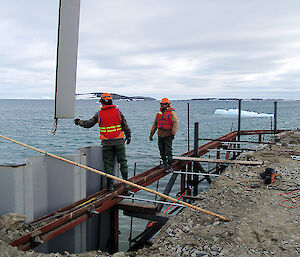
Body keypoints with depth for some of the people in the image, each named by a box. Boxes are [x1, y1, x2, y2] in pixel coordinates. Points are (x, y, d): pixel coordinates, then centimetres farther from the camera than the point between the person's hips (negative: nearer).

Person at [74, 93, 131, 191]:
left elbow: (88, 124, 6)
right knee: (122, 161, 11)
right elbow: (125, 125, 0)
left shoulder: (99, 114, -1)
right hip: (119, 141, 0)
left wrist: (79, 122, 23)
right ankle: (126, 182, 10)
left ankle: (110, 185, 8)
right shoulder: (118, 111, 0)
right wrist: (128, 136, 11)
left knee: (108, 164, 7)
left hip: (106, 142, 0)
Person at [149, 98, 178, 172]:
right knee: (161, 150, 13)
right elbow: (155, 124, 17)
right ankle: (164, 163, 28)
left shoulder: (172, 113, -8)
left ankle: (170, 166, -1)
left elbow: (175, 124, -13)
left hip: (168, 135, -6)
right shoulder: (159, 113, 12)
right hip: (160, 134, 6)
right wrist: (151, 133, 14)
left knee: (168, 151, -7)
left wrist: (173, 134, -20)